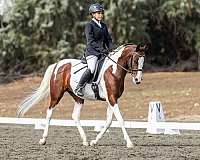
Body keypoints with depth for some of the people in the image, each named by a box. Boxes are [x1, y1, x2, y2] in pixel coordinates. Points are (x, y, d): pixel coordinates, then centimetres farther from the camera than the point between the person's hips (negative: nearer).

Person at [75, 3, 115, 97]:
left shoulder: (103, 26, 19)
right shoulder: (89, 26, -3)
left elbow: (108, 40, 21)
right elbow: (91, 41, -12)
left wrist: (112, 49, 2)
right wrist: (102, 49, -20)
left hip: (102, 53, 7)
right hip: (92, 52, -7)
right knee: (91, 69, -29)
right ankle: (79, 88, -19)